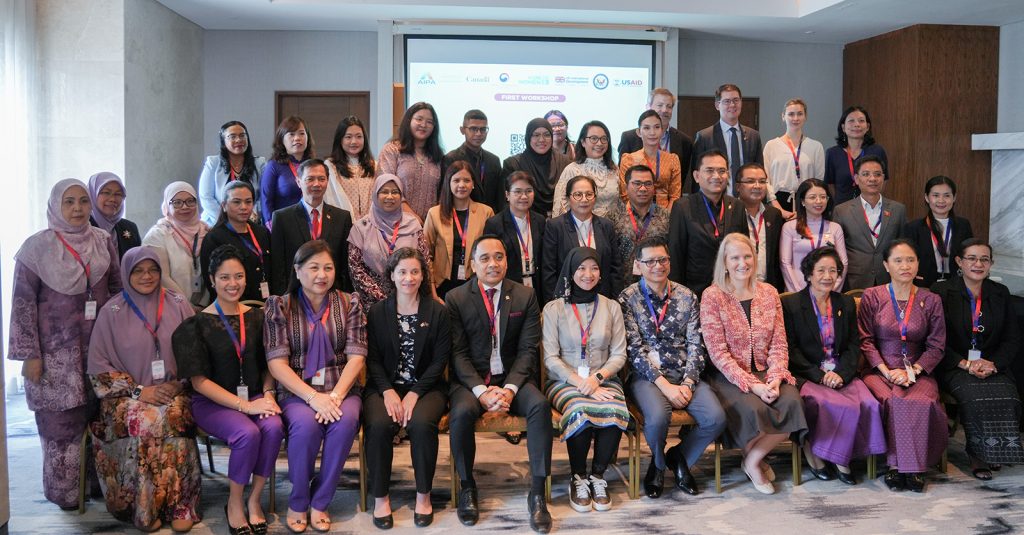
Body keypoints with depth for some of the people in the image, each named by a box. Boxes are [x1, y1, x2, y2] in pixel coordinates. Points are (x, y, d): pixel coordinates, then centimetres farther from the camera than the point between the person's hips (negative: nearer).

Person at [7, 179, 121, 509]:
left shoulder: (103, 241, 4)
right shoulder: (37, 247, -6)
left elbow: (117, 289, 12)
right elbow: (23, 303, -6)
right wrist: (29, 355, -9)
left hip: (99, 345, 3)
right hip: (57, 351, -3)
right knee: (62, 420, 3)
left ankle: (97, 480, 21)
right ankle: (65, 490, 16)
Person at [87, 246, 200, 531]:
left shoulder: (178, 305, 5)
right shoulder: (112, 312, 2)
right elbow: (99, 366, 1)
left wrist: (178, 384, -9)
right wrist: (138, 391, -9)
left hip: (173, 392, 1)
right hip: (129, 395, -1)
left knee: (173, 417, -32)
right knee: (145, 422, -32)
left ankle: (179, 503, -22)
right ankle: (144, 508, -17)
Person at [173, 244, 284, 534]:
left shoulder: (256, 317, 8)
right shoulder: (197, 325, -4)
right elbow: (199, 380, -8)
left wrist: (268, 395, -8)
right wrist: (245, 405, -17)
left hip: (255, 397, 3)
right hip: (212, 402, -3)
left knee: (273, 427, -29)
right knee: (248, 433, -32)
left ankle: (255, 499, -8)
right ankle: (234, 503, -6)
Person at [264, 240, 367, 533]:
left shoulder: (350, 303, 8)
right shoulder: (279, 306, 3)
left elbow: (356, 355, -1)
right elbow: (276, 362, -6)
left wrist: (335, 395, -17)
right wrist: (313, 397, -18)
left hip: (340, 388, 1)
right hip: (296, 390, -1)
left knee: (346, 421, -31)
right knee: (306, 424, -33)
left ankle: (319, 501, -11)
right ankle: (298, 502, -7)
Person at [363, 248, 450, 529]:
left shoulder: (438, 311, 2)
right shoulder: (377, 312, 6)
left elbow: (440, 360, -2)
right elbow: (373, 358, 3)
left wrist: (414, 394, -15)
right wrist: (388, 392, -14)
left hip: (426, 387, -1)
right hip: (385, 386, 1)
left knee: (422, 424, -32)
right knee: (378, 425, -30)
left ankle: (423, 495, -9)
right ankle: (380, 496, -9)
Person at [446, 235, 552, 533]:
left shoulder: (525, 296, 4)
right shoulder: (456, 299, 0)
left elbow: (528, 349, -2)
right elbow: (458, 353, -4)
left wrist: (510, 389, -16)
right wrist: (481, 390, -18)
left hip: (513, 377, 1)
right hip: (471, 379, -1)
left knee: (540, 405, -29)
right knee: (462, 412, -32)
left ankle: (537, 493, -17)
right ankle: (467, 487, -7)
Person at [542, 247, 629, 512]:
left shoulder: (611, 307, 10)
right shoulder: (554, 308, 3)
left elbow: (619, 354, 6)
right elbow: (550, 357, -3)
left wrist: (597, 378, -13)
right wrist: (579, 382, -16)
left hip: (603, 380, 2)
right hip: (564, 381, -2)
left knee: (615, 412, -32)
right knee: (581, 411, -34)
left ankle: (597, 476, -10)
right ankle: (578, 478, -10)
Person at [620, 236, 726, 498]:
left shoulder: (687, 296, 10)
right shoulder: (628, 298, 0)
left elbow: (695, 344, 5)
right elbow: (634, 349, -7)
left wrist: (687, 383, -10)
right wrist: (664, 385, -16)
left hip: (684, 375, 3)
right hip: (647, 376, -3)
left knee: (716, 418, -22)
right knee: (658, 416, -33)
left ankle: (678, 457, 10)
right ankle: (658, 462, 4)